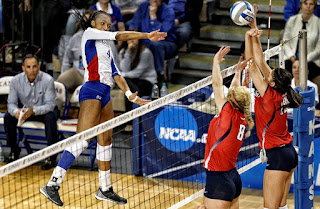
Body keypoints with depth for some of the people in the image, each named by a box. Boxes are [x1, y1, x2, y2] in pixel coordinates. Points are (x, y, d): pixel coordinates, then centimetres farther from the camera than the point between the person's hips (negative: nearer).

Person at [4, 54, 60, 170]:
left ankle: (51, 157, -25)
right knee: (8, 117, -20)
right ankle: (14, 151, -1)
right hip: (24, 109, 3)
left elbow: (50, 104, -27)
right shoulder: (16, 81, -15)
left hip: (45, 110, -3)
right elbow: (11, 103, -12)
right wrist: (16, 111, -38)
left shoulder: (47, 80, -24)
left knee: (50, 117, -36)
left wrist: (33, 110, -45)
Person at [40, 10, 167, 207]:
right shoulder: (89, 34, 1)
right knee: (82, 140, -18)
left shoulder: (106, 47, 24)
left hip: (105, 94, 9)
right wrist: (147, 36, -4)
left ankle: (105, 189, 21)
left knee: (106, 141, 12)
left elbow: (115, 73, 20)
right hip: (92, 90, -9)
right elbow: (120, 36, -6)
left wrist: (130, 94, 9)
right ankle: (52, 185, -23)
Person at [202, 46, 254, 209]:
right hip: (233, 176, 9)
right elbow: (236, 92, 24)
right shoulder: (243, 119, 5)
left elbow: (217, 85, -6)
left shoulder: (229, 115, -14)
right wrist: (238, 72, 33)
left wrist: (216, 61, 5)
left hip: (218, 179, -9)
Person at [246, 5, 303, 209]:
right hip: (290, 153, 9)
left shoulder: (269, 96, -18)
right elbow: (261, 61, 4)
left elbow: (253, 66, -14)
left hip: (277, 156, -9)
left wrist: (250, 38, -12)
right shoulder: (281, 93, 1)